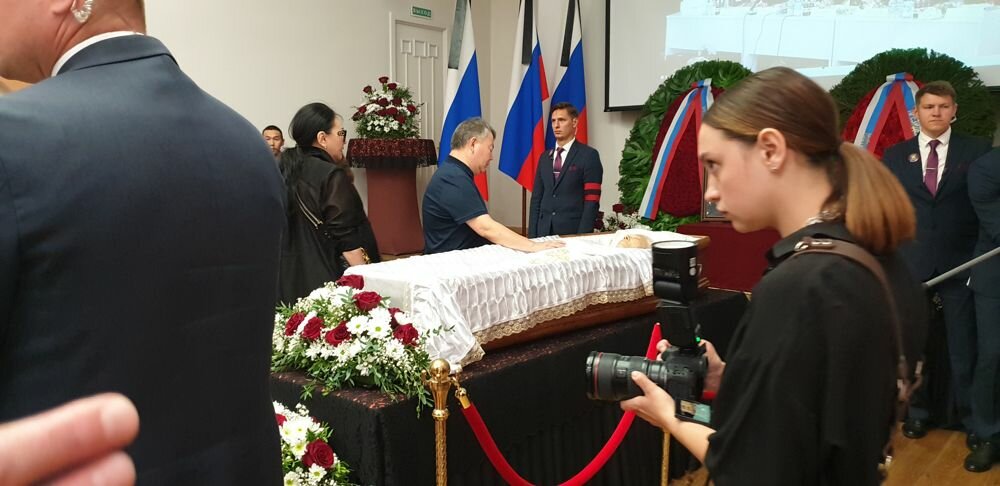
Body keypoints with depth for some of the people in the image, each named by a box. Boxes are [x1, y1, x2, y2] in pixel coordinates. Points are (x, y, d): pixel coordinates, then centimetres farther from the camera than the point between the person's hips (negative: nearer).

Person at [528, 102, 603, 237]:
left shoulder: (589, 155, -3)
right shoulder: (545, 157, 14)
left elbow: (592, 200, -9)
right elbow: (537, 197, 13)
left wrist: (583, 236, -16)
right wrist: (532, 234, 4)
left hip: (573, 231, -5)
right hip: (544, 231, 5)